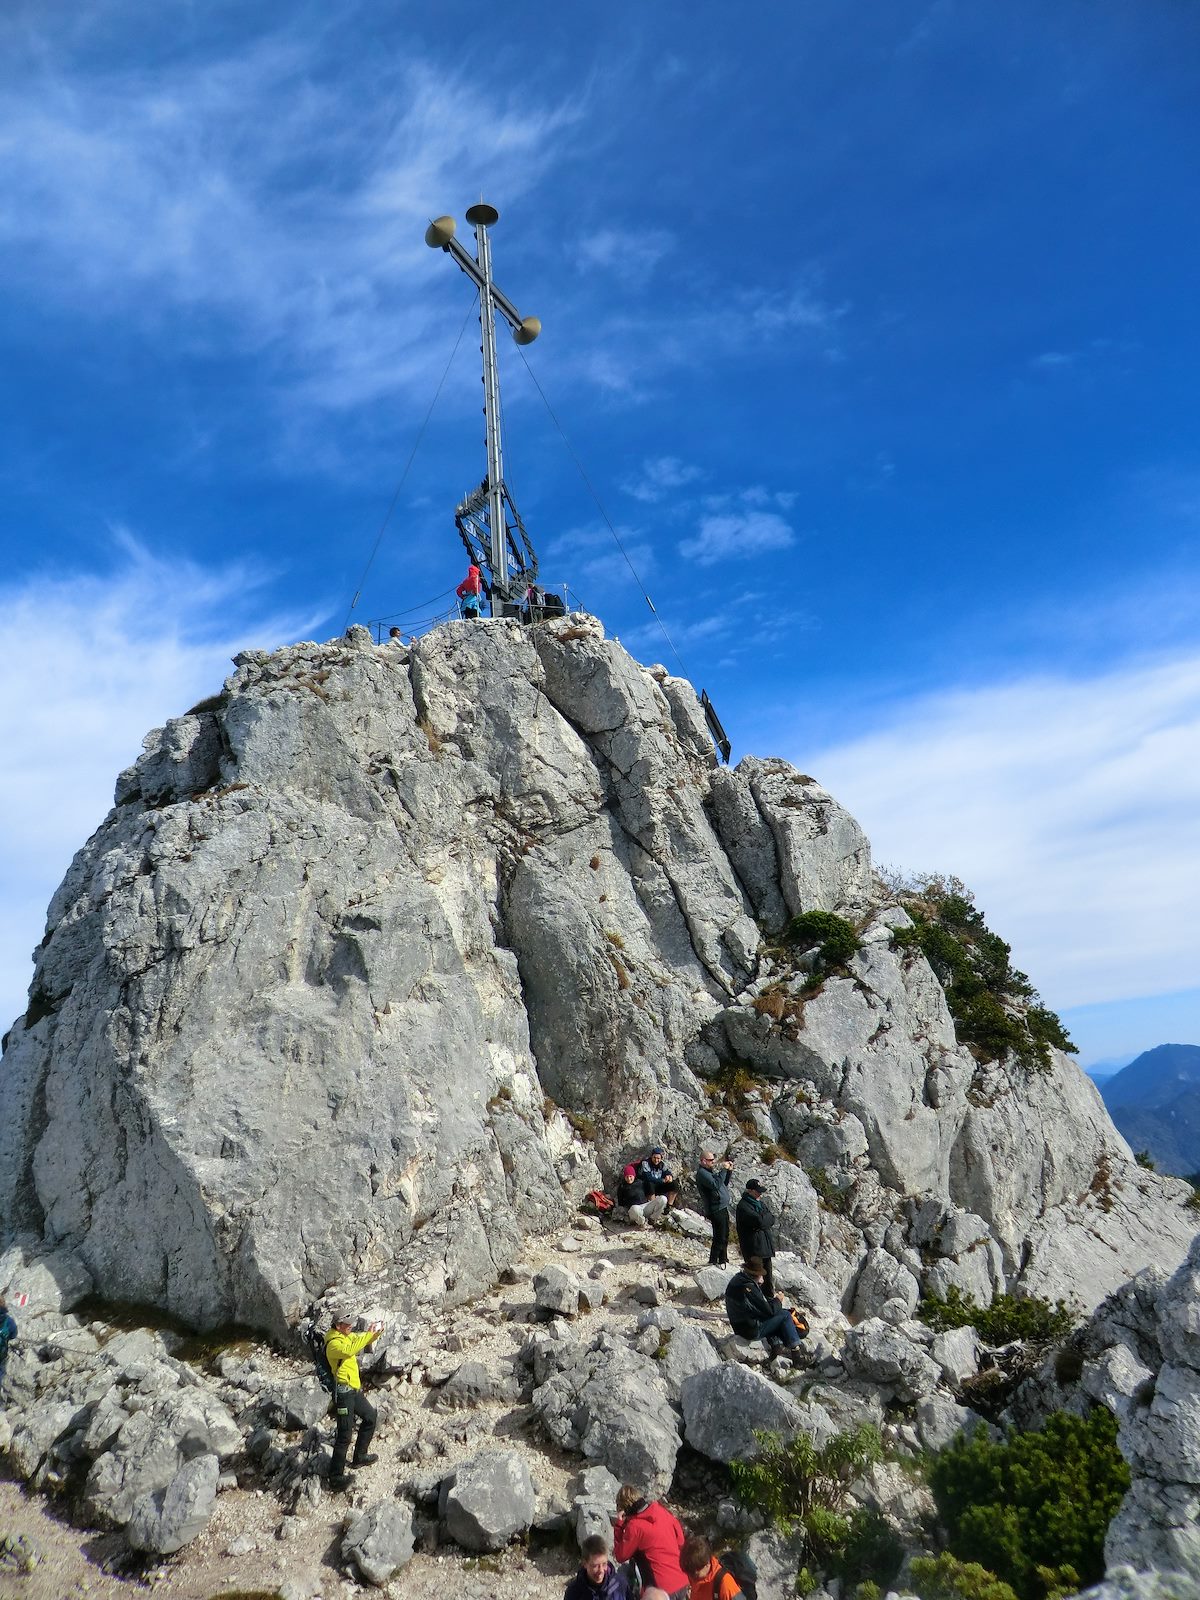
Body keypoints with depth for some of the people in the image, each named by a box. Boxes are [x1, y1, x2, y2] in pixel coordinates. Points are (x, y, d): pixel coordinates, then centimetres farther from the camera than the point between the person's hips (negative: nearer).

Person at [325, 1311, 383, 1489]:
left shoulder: (346, 1336, 8)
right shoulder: (334, 1343, -21)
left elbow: (363, 1340, 13)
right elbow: (349, 1350, -40)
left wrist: (376, 1332, -8)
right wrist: (368, 1334, -36)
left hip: (354, 1390, 10)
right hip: (343, 1392, -10)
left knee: (370, 1417, 22)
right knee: (345, 1436, -7)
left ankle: (360, 1456, 34)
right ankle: (335, 1477, -1)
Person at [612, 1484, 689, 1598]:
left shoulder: (635, 1526, -17)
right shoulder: (661, 1510, 0)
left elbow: (621, 1556, -4)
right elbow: (681, 1540, 10)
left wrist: (619, 1525, -4)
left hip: (663, 1589, -6)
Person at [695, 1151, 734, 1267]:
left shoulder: (711, 1170, 15)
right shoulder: (702, 1173, -16)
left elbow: (725, 1183, 20)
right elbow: (715, 1184, -29)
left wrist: (729, 1171, 6)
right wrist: (723, 1170, -24)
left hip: (723, 1208, 10)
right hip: (716, 1210, -10)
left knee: (725, 1236, 18)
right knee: (719, 1237, -6)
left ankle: (723, 1260, 29)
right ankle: (712, 1261, 4)